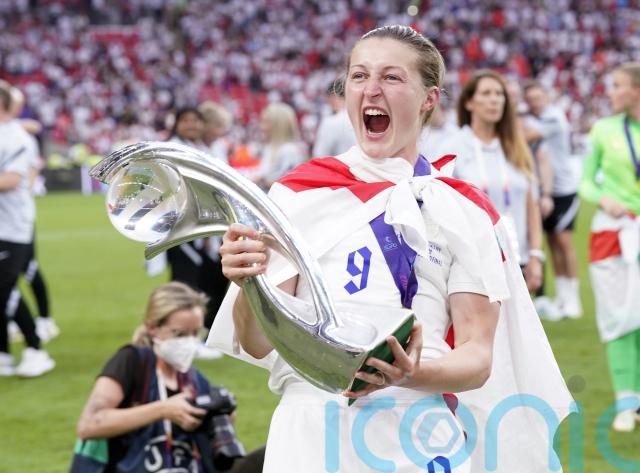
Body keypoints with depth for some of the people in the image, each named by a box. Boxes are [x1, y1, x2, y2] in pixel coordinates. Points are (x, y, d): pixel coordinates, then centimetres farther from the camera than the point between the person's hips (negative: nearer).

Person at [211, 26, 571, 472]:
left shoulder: (468, 211, 6)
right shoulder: (300, 192, 4)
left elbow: (477, 356, 0)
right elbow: (260, 345, -1)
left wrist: (412, 375, -21)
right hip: (313, 435, 0)